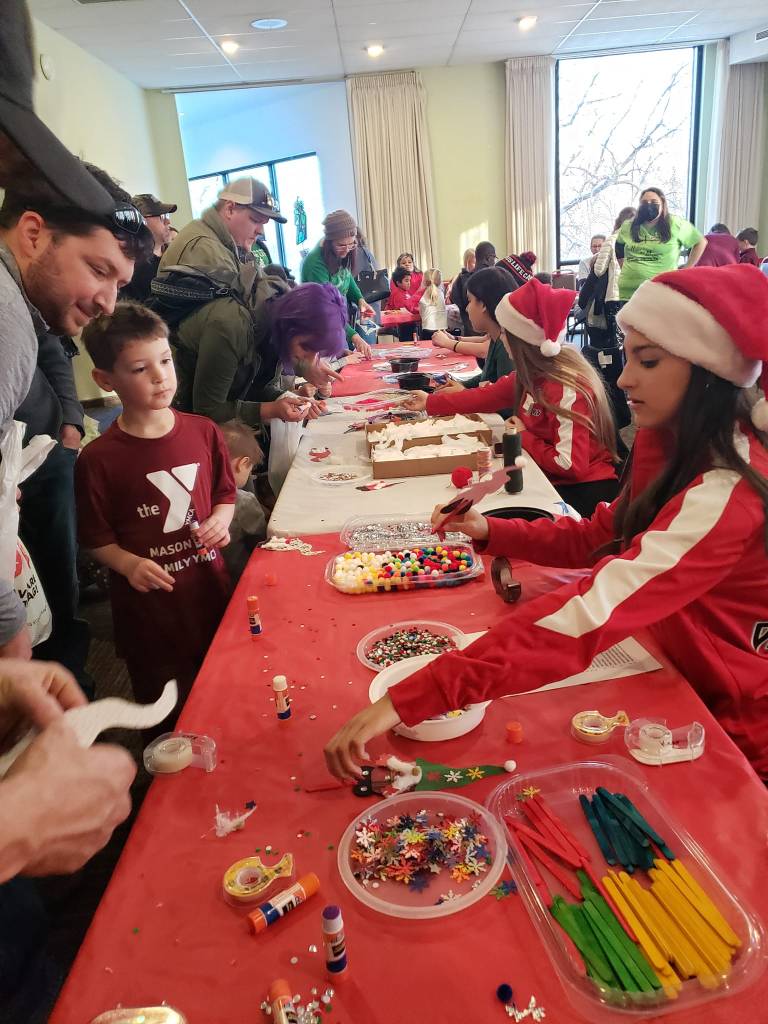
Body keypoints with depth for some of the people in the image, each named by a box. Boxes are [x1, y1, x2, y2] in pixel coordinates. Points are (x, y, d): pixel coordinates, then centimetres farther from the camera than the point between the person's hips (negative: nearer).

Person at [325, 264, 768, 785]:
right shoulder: (674, 444, -4)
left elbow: (587, 615, -42)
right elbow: (603, 535, 6)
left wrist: (408, 698, -46)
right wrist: (492, 533, -10)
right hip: (682, 682, 7)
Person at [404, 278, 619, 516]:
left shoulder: (566, 388, -25)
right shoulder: (531, 375, 0)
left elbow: (570, 465, -30)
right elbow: (488, 396, 15)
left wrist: (523, 437, -14)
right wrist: (430, 402, 23)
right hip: (548, 479, 7)